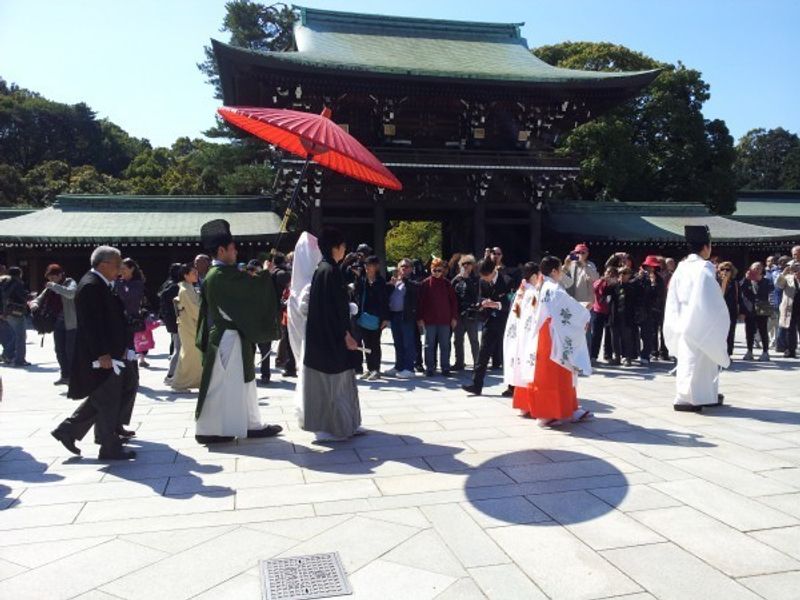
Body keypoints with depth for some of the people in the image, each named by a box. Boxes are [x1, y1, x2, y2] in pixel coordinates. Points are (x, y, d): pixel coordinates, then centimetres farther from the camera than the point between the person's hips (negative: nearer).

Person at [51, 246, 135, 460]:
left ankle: (68, 430, 29)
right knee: (108, 402, 0)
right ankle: (110, 448, 10)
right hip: (100, 356, -10)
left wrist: (121, 347, 17)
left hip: (109, 352, 10)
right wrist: (102, 354, -24)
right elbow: (90, 324, -23)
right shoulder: (90, 286, -18)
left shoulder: (100, 285, 13)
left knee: (99, 400, 20)